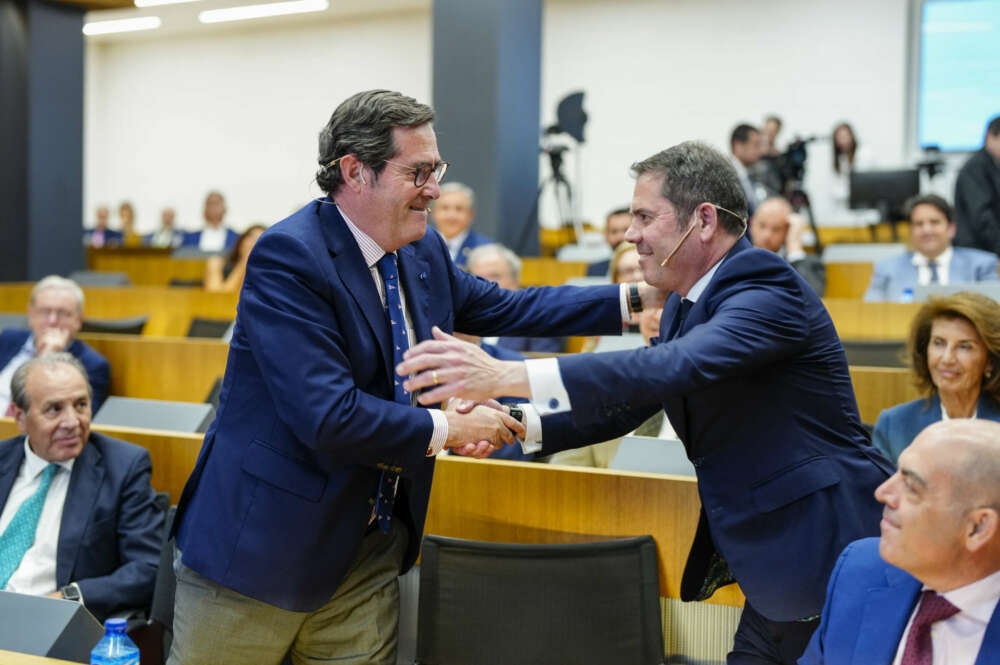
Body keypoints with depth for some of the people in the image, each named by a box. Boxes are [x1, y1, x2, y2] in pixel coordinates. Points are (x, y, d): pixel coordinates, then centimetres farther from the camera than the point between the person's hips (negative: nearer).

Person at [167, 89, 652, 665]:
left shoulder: (424, 252, 4)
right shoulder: (288, 257, -21)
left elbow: (500, 308, 18)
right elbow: (330, 417, -28)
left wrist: (640, 297, 13)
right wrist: (448, 429, -16)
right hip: (259, 548, -6)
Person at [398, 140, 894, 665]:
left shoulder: (769, 292, -21)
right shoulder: (684, 302, 9)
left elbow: (673, 368, -36)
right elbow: (630, 403, 11)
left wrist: (505, 376, -41)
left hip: (821, 546, -8)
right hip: (765, 552, 8)